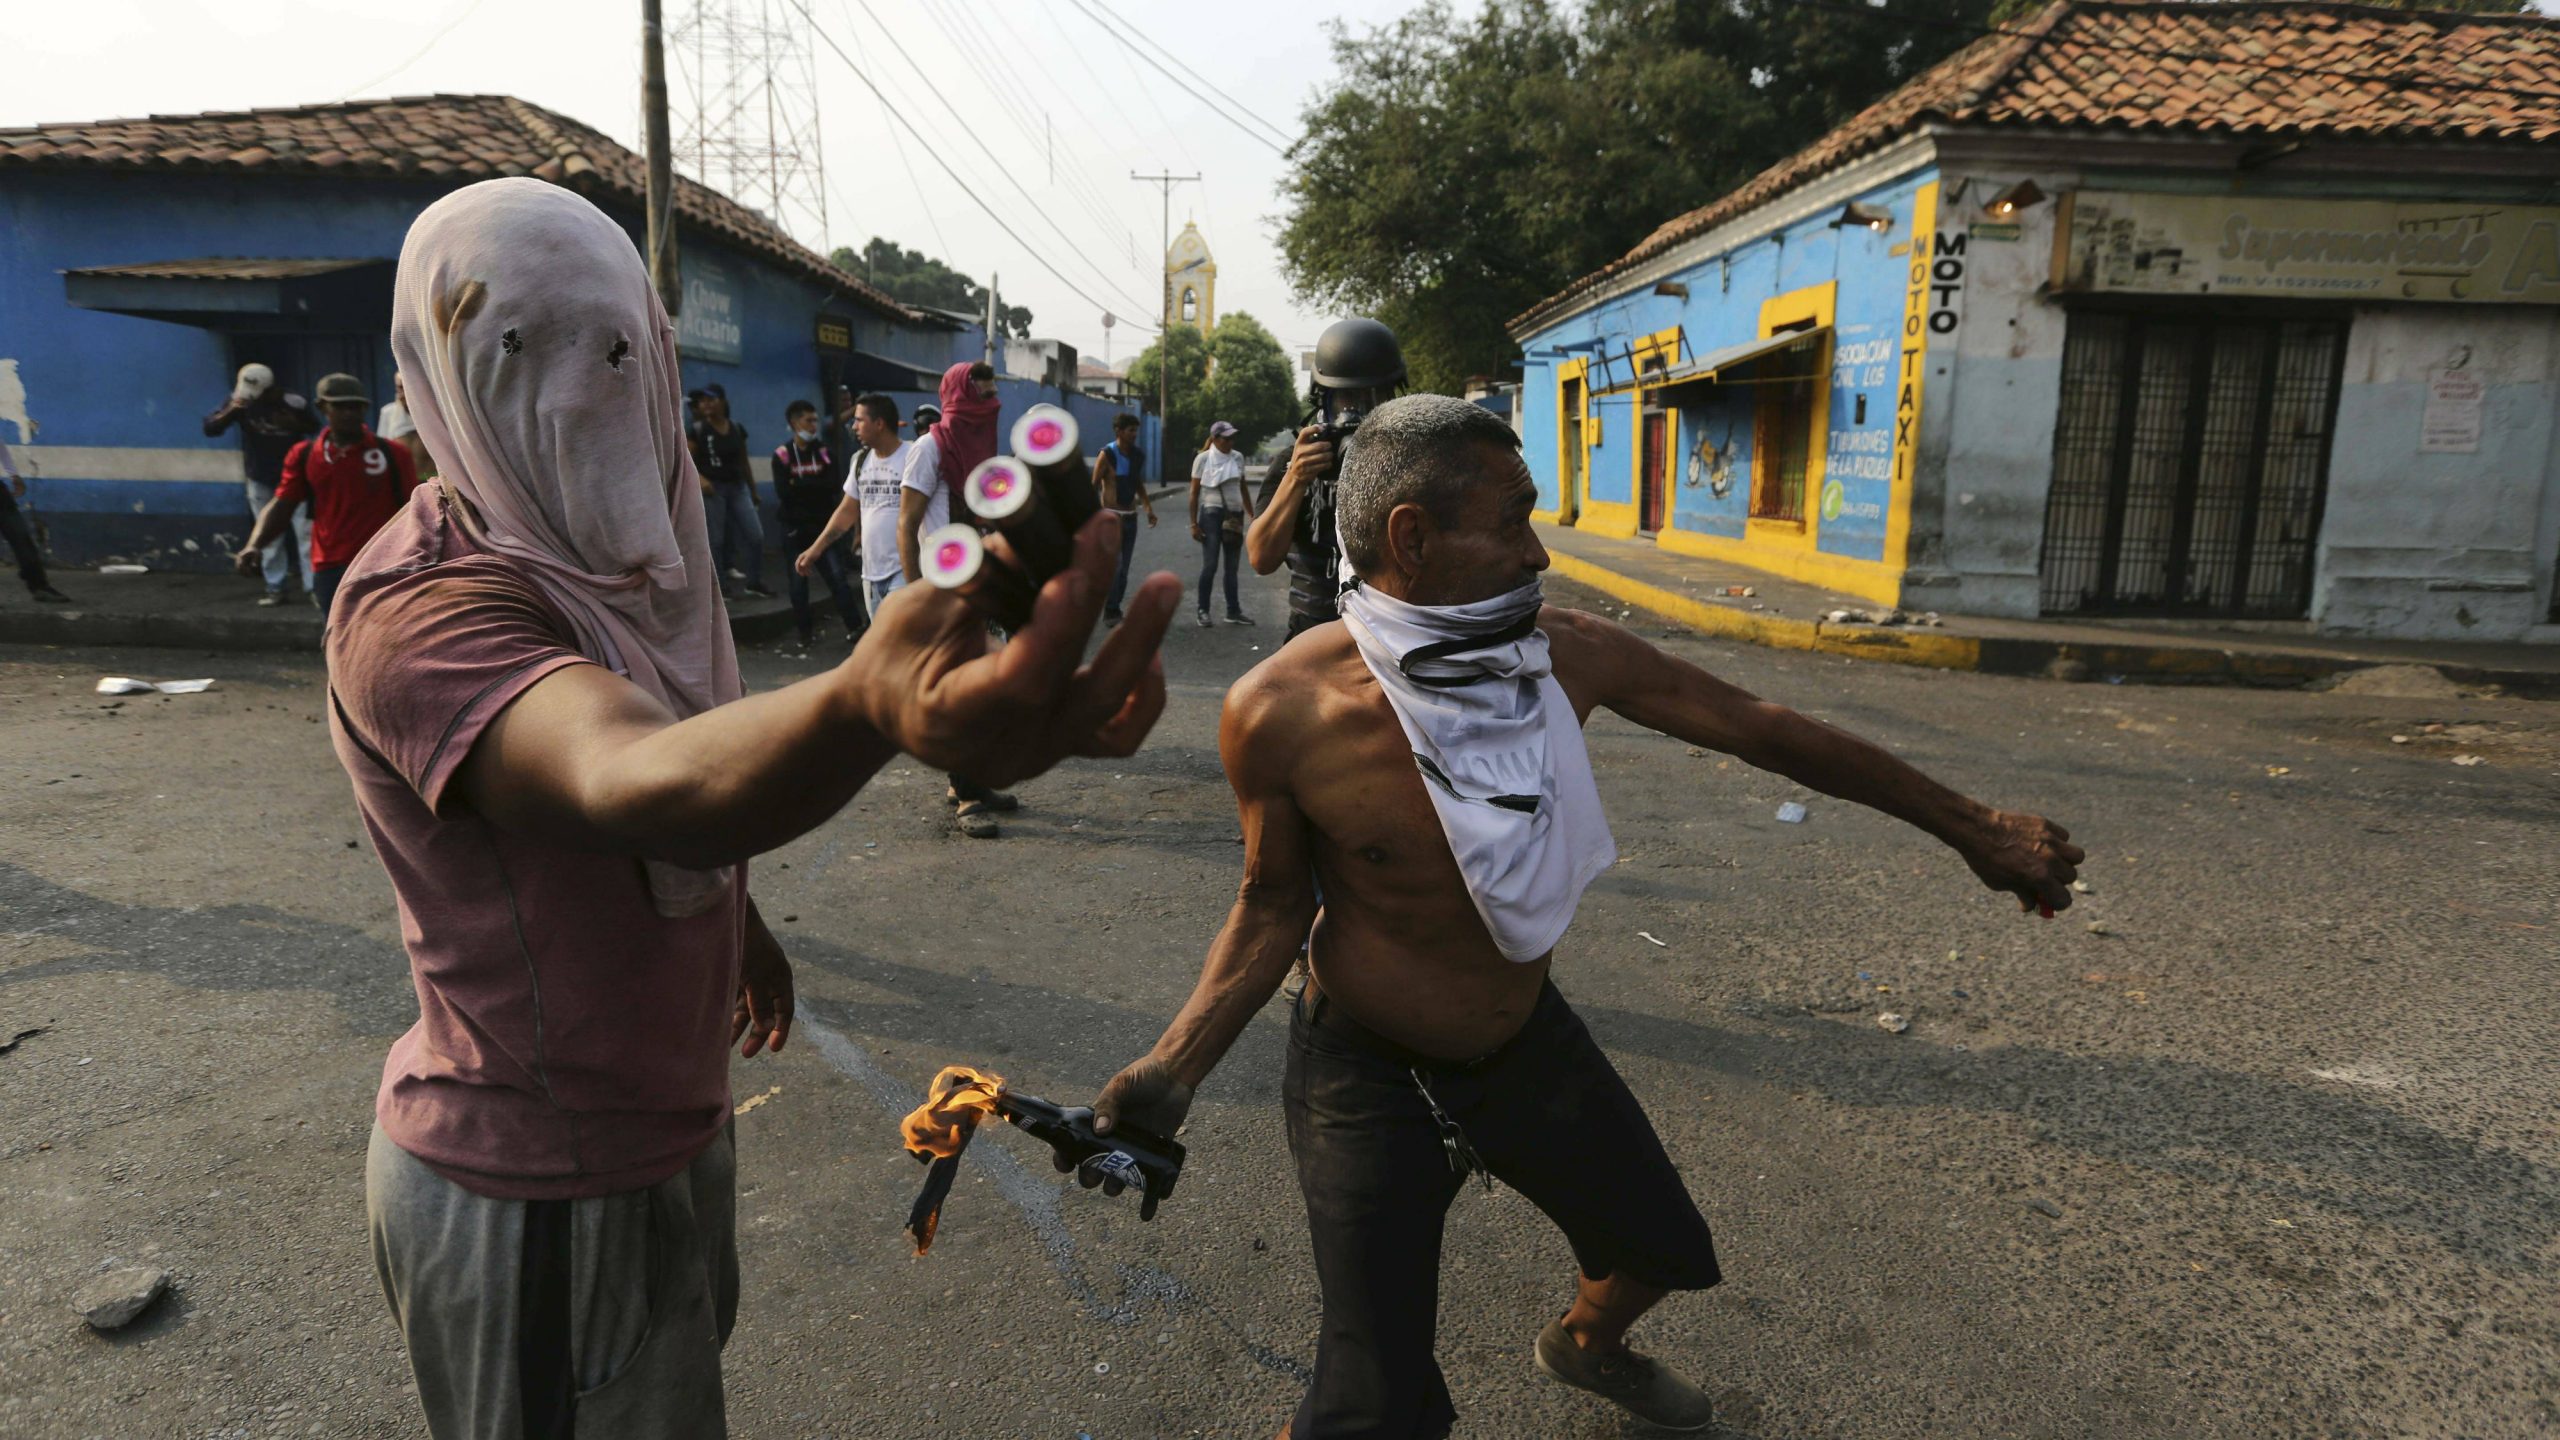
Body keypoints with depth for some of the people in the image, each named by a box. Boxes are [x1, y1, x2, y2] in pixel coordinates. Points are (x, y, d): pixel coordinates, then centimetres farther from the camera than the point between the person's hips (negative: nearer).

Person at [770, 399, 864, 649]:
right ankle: (806, 631, 16)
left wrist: (800, 484, -12)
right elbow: (783, 493, -11)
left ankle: (854, 626, -7)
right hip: (795, 528, -1)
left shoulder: (824, 451, 5)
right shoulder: (782, 455, -2)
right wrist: (814, 486, -10)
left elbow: (833, 485, -8)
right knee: (798, 582, 5)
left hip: (823, 526, 1)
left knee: (837, 575, -8)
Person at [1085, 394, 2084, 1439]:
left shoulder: (1567, 653, -16)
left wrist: (1971, 829, 2)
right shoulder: (1281, 709, -25)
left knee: (1665, 1249, 25)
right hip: (1369, 1077, -4)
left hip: (1530, 1041, 5)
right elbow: (1275, 904, -11)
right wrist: (1176, 1066, -23)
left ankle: (1584, 1345, 61)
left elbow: (1760, 729, -6)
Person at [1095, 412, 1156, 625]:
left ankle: (1112, 610, 16)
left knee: (1123, 568, 8)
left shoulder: (1139, 455, 8)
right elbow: (1094, 486, -10)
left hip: (1131, 517, 6)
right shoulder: (1107, 455, -10)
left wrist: (1148, 508, 13)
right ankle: (1110, 612, -2)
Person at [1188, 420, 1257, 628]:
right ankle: (1203, 611, 3)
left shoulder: (1238, 458, 7)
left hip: (1235, 515, 5)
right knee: (1210, 565, -7)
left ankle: (1233, 611, 16)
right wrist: (1193, 523, -8)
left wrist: (1252, 515, 12)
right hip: (1212, 514, -5)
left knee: (1232, 567, 10)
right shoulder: (1203, 459, -5)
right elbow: (1194, 493, -4)